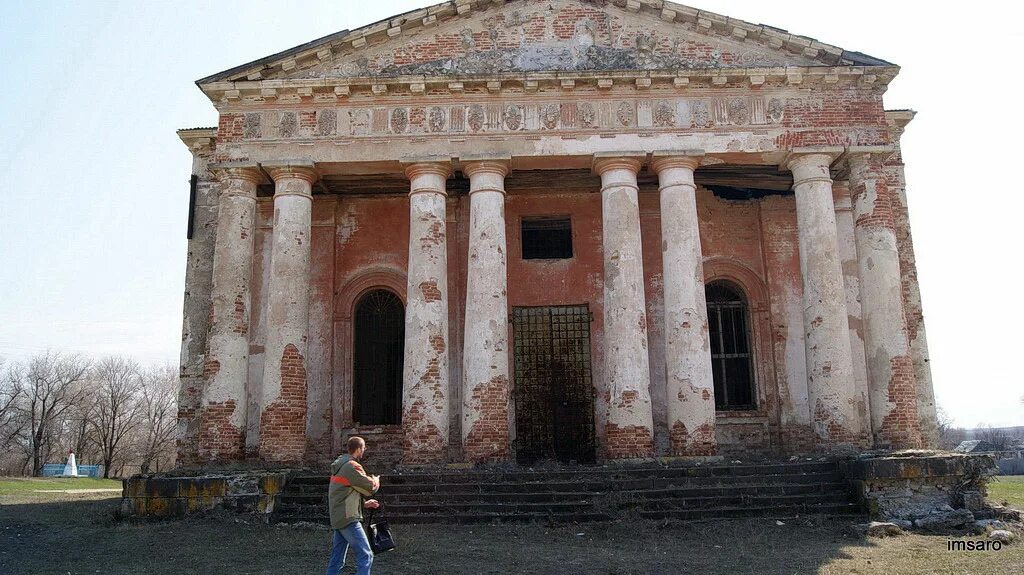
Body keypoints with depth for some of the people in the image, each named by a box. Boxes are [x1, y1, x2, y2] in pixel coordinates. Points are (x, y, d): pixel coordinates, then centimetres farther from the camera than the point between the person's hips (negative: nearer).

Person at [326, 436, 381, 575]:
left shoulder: (340, 465, 17)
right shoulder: (352, 466, -15)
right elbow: (370, 487, -11)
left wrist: (364, 504, 16)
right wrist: (376, 480, 11)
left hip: (337, 519, 10)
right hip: (348, 519, -10)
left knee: (336, 560, 14)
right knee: (365, 556, -9)